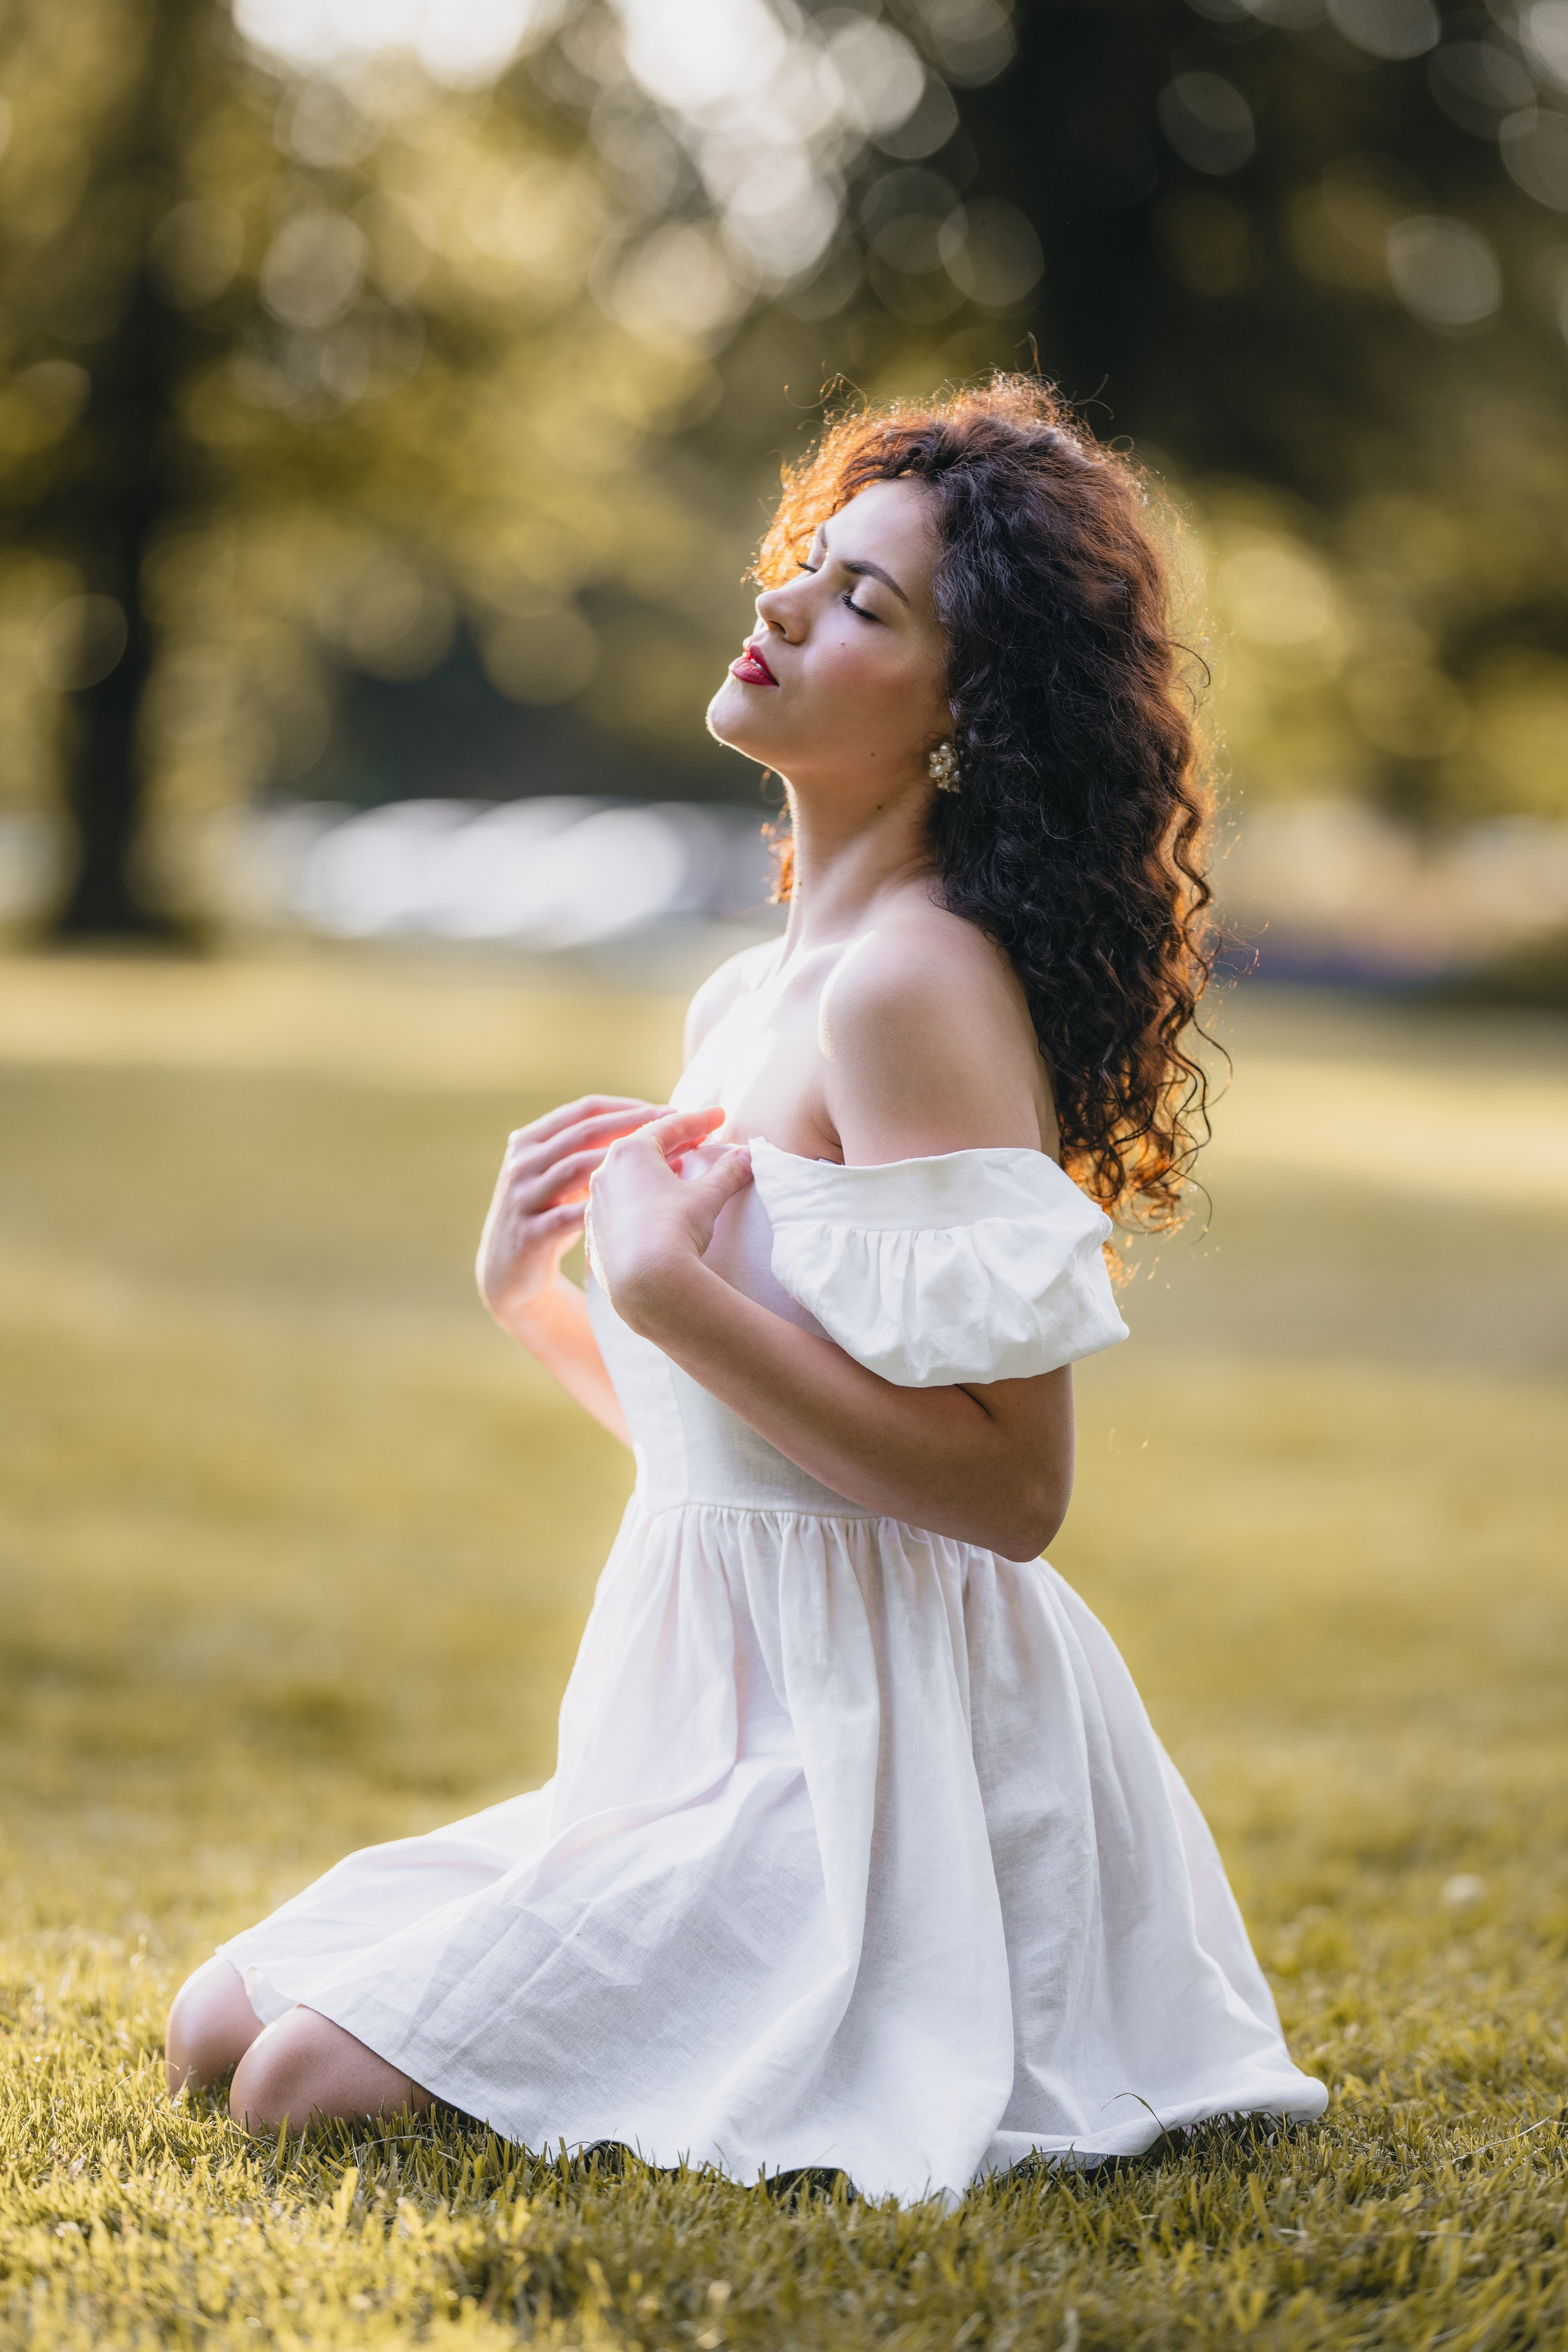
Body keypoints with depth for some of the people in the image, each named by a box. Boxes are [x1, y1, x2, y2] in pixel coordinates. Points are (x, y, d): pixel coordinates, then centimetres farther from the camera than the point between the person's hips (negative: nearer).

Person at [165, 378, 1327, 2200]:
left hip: (879, 1758, -9)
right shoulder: (761, 991, 11)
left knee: (308, 2081, -13)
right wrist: (534, 1296, 1)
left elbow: (1012, 1486, -22)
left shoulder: (919, 984, -18)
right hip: (725, 1724, 9)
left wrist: (670, 1295, -22)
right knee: (220, 2028, 11)